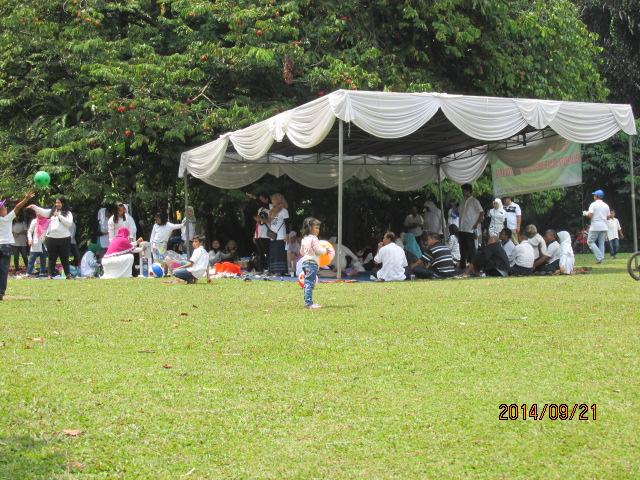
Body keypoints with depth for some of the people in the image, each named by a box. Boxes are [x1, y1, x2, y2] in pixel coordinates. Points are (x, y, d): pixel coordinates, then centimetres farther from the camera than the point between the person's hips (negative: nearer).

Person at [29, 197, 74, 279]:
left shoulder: (68, 213, 1)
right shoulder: (52, 211, 10)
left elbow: (69, 223, -12)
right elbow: (43, 212, -1)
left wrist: (59, 216, -16)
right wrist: (34, 207, -15)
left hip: (64, 238, -2)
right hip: (52, 238, 3)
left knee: (64, 258, 5)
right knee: (52, 258, 6)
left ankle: (68, 274, 13)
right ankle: (51, 274, 10)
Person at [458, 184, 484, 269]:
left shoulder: (474, 201, -5)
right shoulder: (463, 201, 15)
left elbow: (482, 213, -11)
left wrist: (476, 224, -13)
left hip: (470, 230, -7)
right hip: (462, 229, 7)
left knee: (471, 249, -5)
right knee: (463, 249, 10)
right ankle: (462, 265, 16)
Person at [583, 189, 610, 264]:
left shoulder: (593, 204, -6)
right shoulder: (606, 205, 9)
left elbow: (590, 215, -15)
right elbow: (608, 216, 12)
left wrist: (585, 214, 6)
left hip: (595, 227, -5)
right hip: (604, 227, 5)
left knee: (590, 241, 2)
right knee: (601, 243, 11)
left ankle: (599, 257, -12)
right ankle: (601, 259, 5)